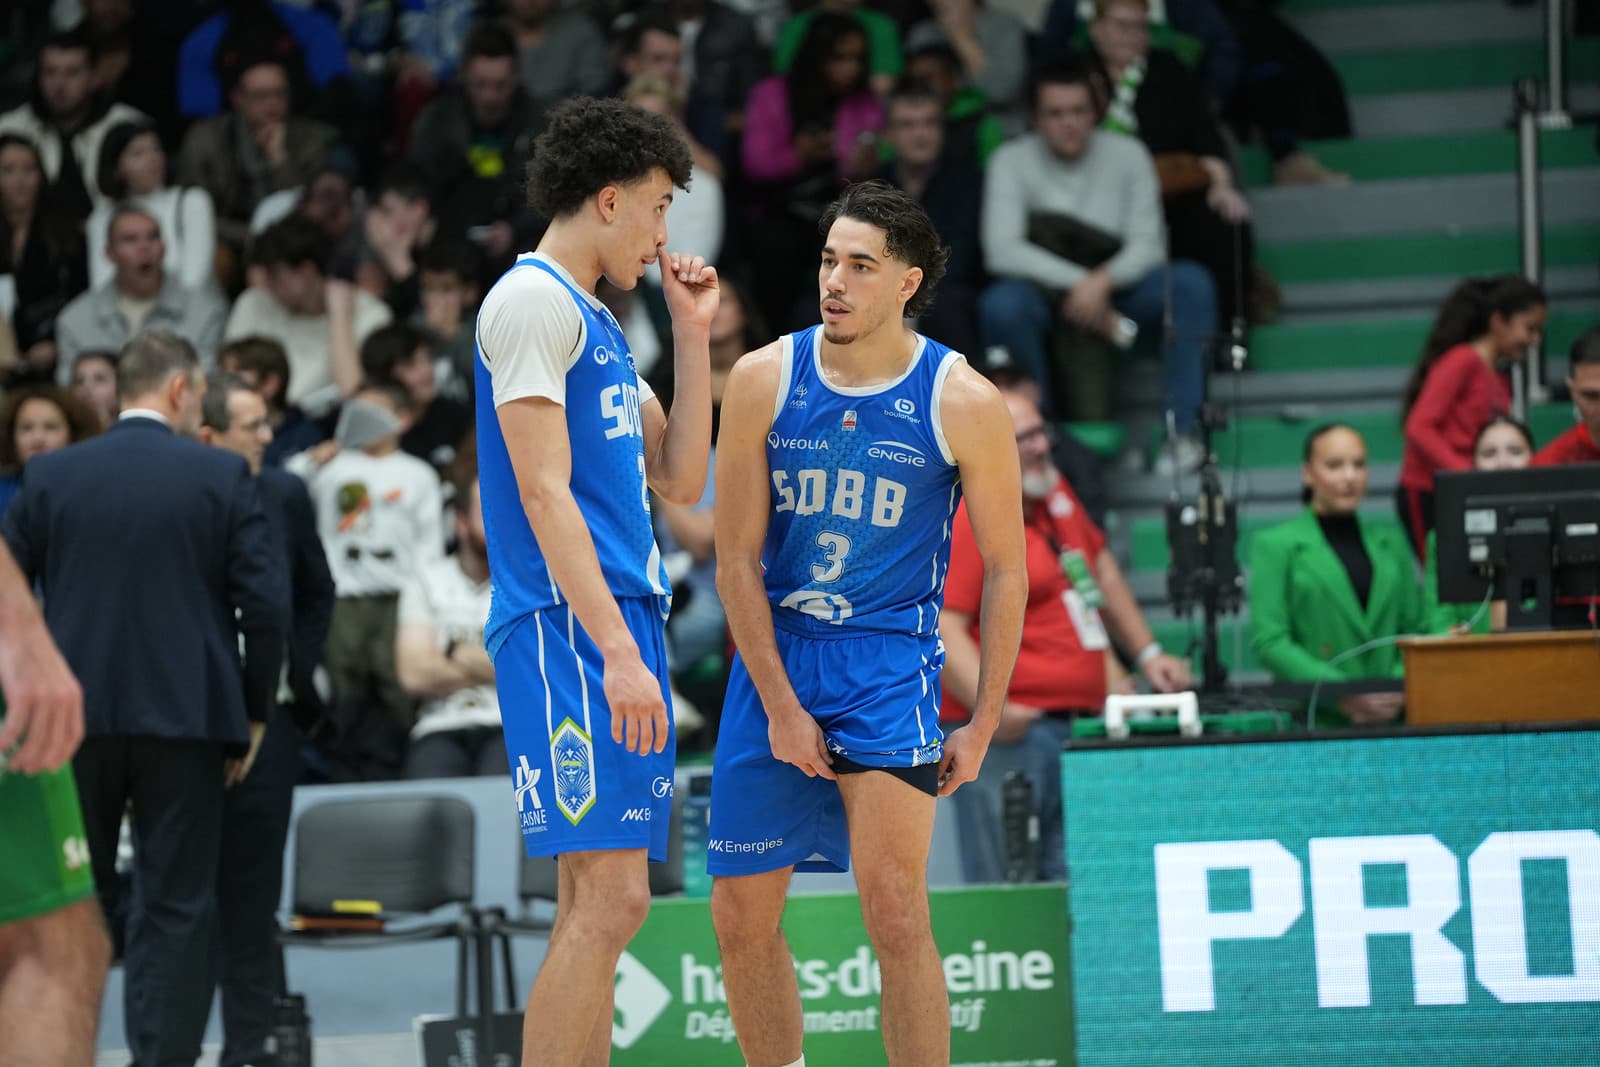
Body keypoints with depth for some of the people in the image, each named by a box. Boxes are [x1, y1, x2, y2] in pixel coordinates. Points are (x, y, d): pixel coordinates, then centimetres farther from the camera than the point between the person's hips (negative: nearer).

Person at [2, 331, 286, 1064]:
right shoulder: (222, 478, -2)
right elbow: (264, 605, -5)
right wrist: (253, 714, 5)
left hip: (75, 719, 2)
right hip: (186, 719, -2)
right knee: (175, 907, 2)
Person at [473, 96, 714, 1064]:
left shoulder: (598, 322, 22)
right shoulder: (534, 299, -7)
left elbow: (678, 481, 22)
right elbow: (542, 491, -16)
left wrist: (692, 336, 16)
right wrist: (616, 650, -22)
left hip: (621, 626, 10)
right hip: (568, 625, -10)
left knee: (597, 907, 8)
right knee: (610, 900, -16)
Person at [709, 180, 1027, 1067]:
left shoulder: (963, 402, -6)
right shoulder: (765, 380, -2)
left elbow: (1005, 569, 1)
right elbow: (738, 560, -1)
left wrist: (981, 726, -2)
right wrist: (781, 708, -8)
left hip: (888, 668, -3)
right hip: (771, 663, 3)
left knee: (894, 913, -15)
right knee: (741, 917, 5)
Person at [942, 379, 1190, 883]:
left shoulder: (1053, 491, 14)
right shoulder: (965, 521, -13)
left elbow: (1102, 571, 28)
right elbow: (942, 628, -21)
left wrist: (1146, 654, 24)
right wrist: (990, 707, -31)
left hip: (1078, 724, 9)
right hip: (1011, 731, -9)